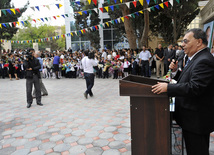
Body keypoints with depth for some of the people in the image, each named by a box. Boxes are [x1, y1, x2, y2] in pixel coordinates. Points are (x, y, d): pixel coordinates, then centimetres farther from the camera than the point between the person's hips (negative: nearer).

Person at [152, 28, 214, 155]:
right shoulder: (197, 58, 12)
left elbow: (194, 87, -30)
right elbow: (187, 80, 16)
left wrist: (168, 87, -27)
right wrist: (176, 71, 1)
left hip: (196, 120, -10)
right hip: (194, 117, 10)